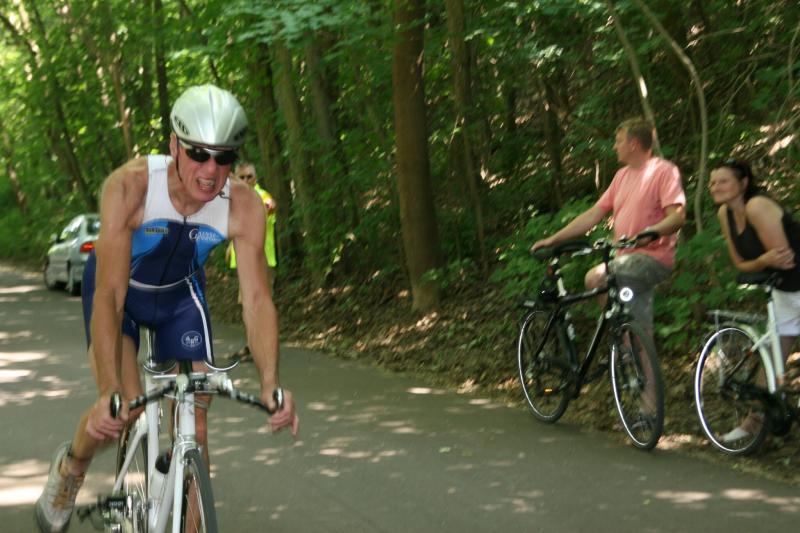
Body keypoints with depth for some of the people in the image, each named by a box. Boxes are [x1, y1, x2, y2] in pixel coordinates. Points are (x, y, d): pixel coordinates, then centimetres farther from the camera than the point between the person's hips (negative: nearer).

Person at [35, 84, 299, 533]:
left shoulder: (244, 206, -29)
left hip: (181, 294, 3)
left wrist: (271, 385, -42)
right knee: (122, 411, -18)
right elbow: (109, 294, -40)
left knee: (193, 421, -7)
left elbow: (256, 299, -28)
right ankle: (70, 469, 16)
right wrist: (110, 391, -49)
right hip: (119, 290, -2)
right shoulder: (129, 186, -36)